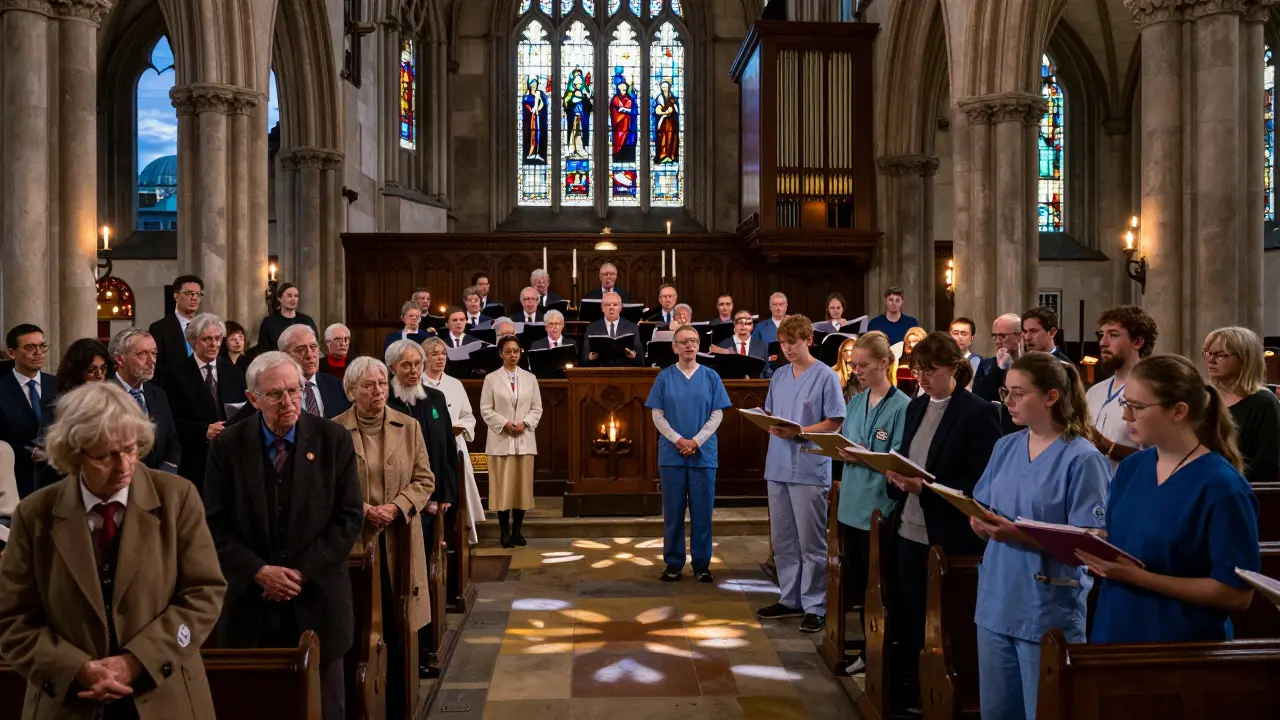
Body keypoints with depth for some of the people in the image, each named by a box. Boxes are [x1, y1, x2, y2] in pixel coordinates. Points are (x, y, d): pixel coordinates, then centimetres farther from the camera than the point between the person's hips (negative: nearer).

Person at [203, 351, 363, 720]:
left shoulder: (334, 440, -3)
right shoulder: (227, 446, 0)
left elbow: (350, 517, -4)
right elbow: (215, 524, -2)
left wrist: (303, 571, -12)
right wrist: (258, 572, -13)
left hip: (316, 600, 0)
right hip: (249, 605, 1)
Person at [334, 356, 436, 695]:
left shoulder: (408, 426, 5)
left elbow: (424, 480, 5)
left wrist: (396, 507, -10)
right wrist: (363, 510, -13)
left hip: (399, 537, 2)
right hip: (355, 537, -2)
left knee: (398, 625, 4)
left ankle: (397, 706, 15)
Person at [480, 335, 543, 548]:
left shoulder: (530, 378, 9)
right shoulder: (491, 378, 1)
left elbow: (537, 408, 7)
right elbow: (486, 410, -2)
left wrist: (525, 424, -10)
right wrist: (505, 424, -14)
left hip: (524, 439, 3)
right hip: (501, 440, -3)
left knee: (522, 485, 4)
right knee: (503, 486, -2)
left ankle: (517, 530, 13)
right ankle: (505, 532, 4)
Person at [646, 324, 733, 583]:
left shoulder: (711, 377, 3)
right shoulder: (664, 377, 2)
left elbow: (717, 414, 1)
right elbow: (657, 415, 0)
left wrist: (696, 441, -11)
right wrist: (678, 440, -12)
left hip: (703, 454, 0)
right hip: (672, 454, 0)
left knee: (702, 512, 4)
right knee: (673, 512, 5)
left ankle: (702, 564, 14)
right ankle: (674, 563, 15)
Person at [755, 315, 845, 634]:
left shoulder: (825, 377, -6)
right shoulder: (779, 376, 12)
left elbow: (834, 422, -8)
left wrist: (797, 433, -18)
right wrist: (770, 425, -6)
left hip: (810, 470, -6)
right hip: (778, 467, 6)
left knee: (811, 542, 0)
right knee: (782, 539, 13)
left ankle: (815, 606, 8)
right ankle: (790, 598, 25)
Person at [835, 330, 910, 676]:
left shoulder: (901, 406, -11)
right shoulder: (855, 403, 11)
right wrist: (840, 450, -6)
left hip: (880, 508, -7)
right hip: (852, 504, 7)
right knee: (857, 583, 14)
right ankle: (869, 649, 27)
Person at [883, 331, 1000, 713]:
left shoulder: (978, 412, -11)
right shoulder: (917, 406, 11)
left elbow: (983, 482, -15)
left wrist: (926, 487, -22)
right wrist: (896, 474, -4)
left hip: (948, 538, -6)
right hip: (908, 529, 7)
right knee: (905, 613, 12)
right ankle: (905, 688, 26)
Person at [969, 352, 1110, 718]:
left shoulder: (1083, 459, -12)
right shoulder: (1005, 447, 7)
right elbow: (980, 513, 11)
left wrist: (1021, 536, -26)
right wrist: (979, 523, -12)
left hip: (1049, 610, -6)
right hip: (996, 602, 6)